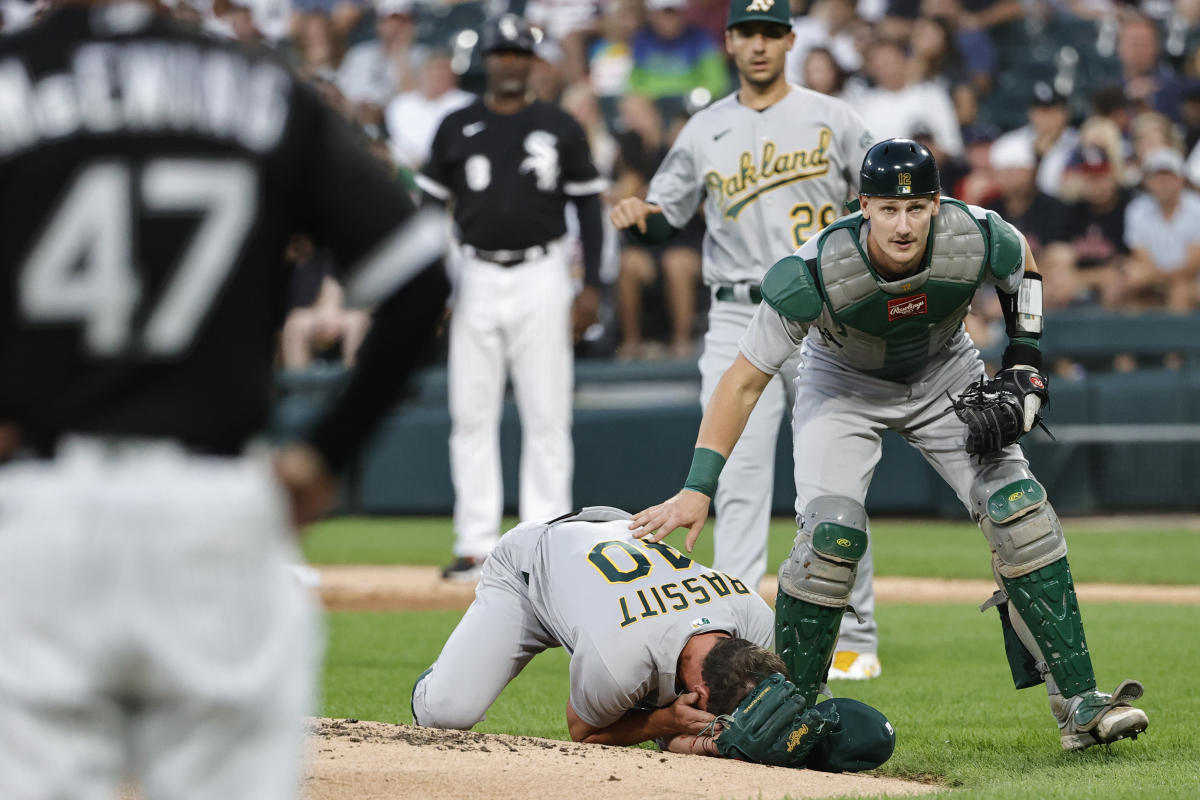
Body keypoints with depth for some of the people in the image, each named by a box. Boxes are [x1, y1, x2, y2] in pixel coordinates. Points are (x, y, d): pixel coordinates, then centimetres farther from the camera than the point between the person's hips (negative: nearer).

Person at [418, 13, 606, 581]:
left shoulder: (560, 128, 4)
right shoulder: (456, 129, 7)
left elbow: (587, 207, 5)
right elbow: (430, 206, 9)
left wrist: (592, 286, -2)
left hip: (542, 278, -1)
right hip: (476, 279, 2)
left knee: (546, 415, -2)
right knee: (471, 415, 1)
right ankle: (476, 544, 5)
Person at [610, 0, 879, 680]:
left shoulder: (831, 119, 5)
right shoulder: (705, 132, 10)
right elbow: (666, 218, 13)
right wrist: (638, 217, -10)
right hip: (738, 321, 2)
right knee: (738, 479, -7)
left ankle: (856, 640, 7)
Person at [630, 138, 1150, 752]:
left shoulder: (980, 240, -28)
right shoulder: (814, 274, -35)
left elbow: (1022, 263, 0)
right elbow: (745, 380, -27)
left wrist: (1024, 359, -7)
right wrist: (697, 488, -33)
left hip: (946, 377, 2)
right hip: (844, 385, -2)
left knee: (1019, 512, -13)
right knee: (831, 535, -22)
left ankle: (1078, 705, -9)